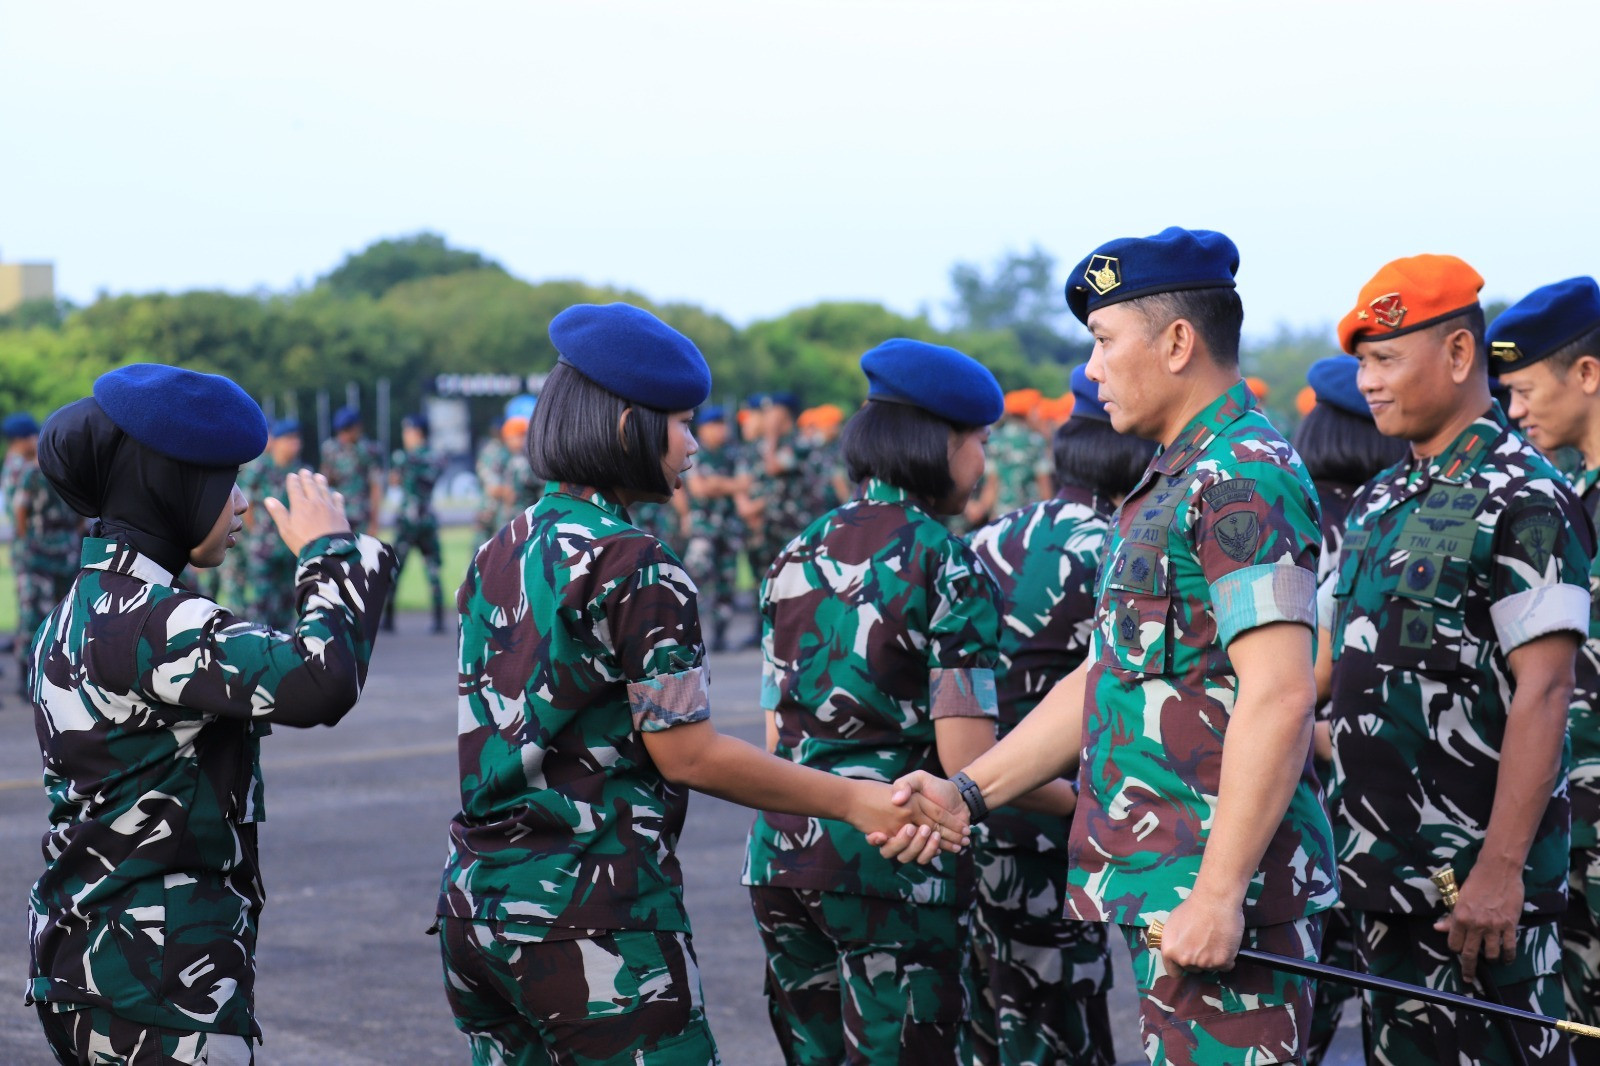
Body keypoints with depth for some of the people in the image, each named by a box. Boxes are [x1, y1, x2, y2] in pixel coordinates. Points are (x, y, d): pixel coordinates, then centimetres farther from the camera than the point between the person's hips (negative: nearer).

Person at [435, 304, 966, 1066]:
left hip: (477, 895, 8)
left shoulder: (499, 555, 10)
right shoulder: (634, 567, -13)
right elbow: (688, 753, -13)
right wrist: (855, 801, -7)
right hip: (593, 912, -8)